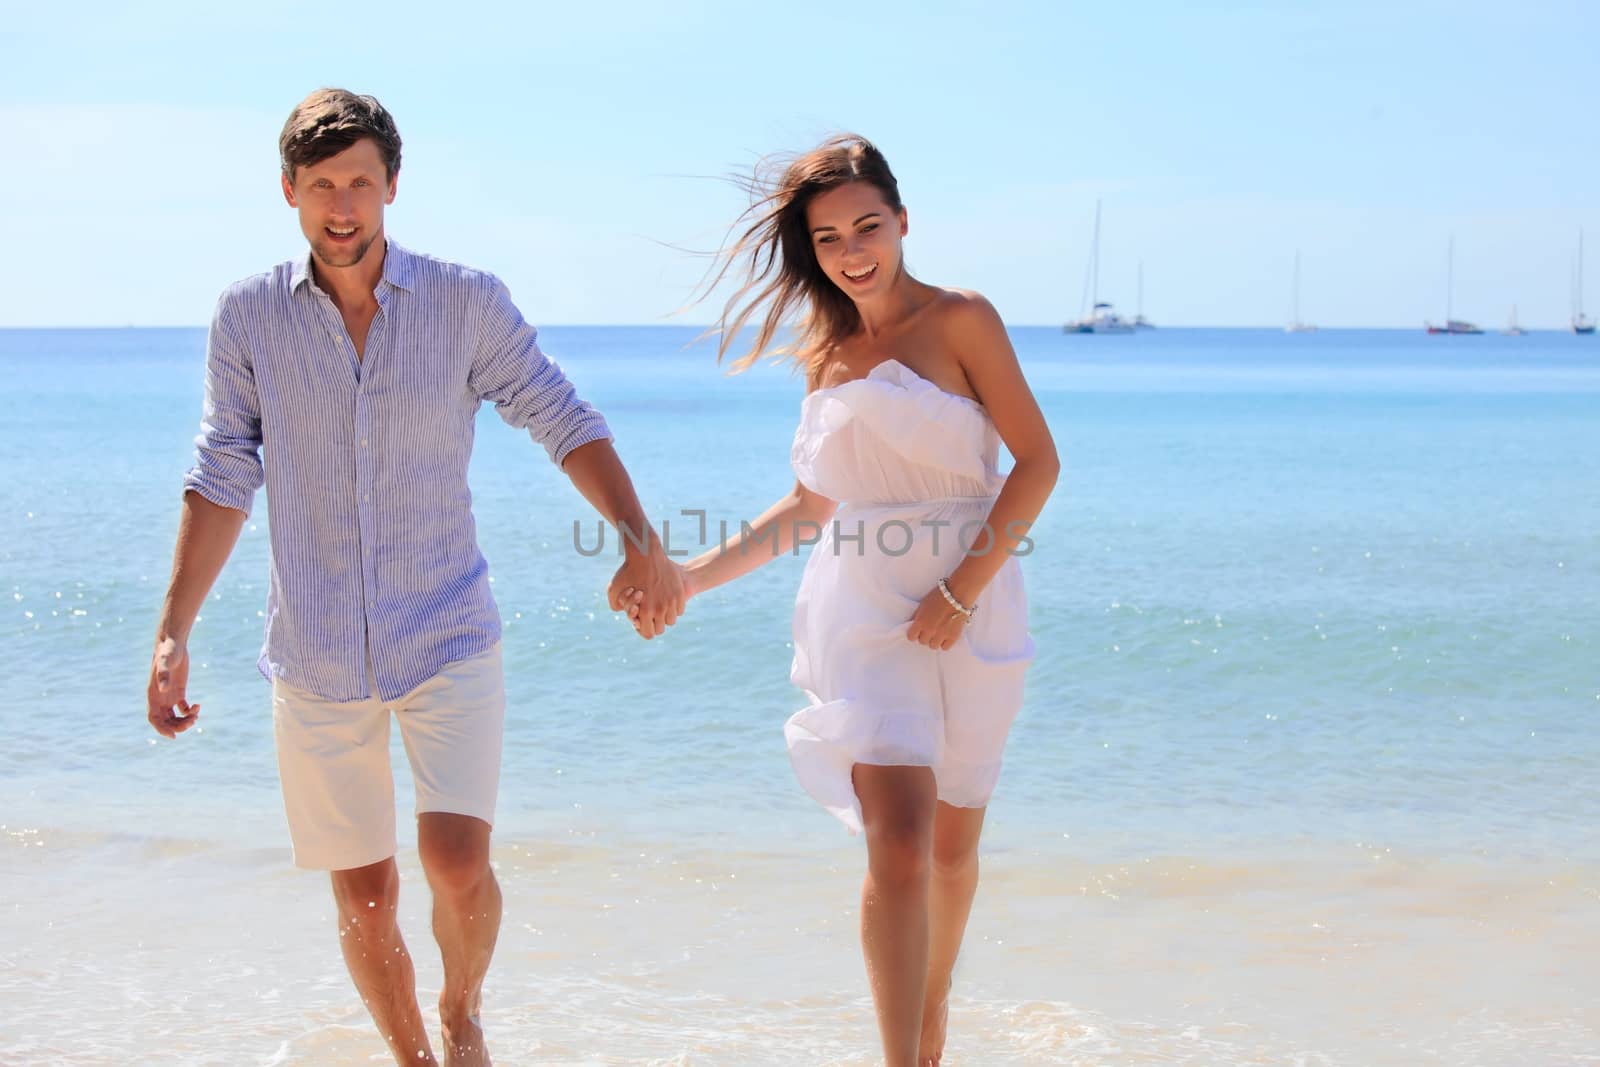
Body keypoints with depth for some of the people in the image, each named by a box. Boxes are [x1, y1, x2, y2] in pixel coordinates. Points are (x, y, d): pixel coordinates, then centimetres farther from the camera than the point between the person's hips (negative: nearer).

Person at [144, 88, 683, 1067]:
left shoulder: (468, 302, -5)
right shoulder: (249, 317, -2)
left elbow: (566, 423, 0)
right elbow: (223, 479, 4)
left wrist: (641, 540, -15)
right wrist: (173, 634, -1)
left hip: (449, 637, -1)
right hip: (316, 657, 1)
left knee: (457, 862, -15)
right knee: (364, 897, 7)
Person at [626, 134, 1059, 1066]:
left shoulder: (961, 320, -3)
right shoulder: (826, 352, 11)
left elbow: (1037, 461, -8)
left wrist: (960, 592, -15)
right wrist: (692, 577, 14)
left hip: (970, 609, -1)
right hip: (864, 612, 2)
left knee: (954, 844, 12)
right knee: (899, 838, -15)